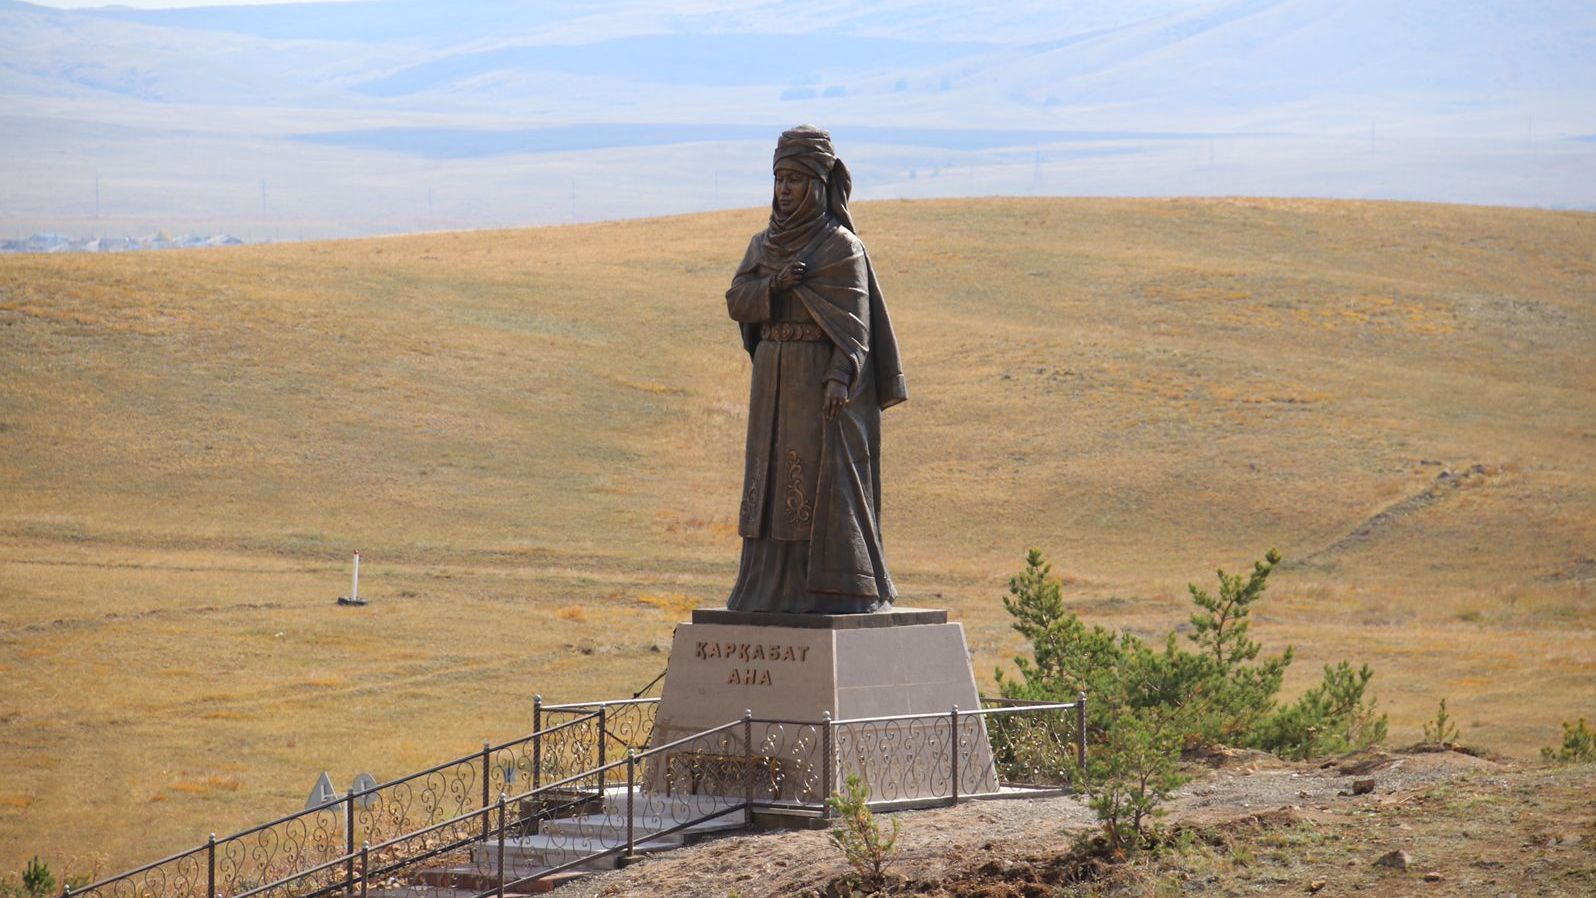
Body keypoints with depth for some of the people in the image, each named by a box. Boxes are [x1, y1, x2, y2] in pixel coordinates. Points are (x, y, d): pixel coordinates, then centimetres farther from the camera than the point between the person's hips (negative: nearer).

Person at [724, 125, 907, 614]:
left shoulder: (841, 245, -6)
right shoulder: (765, 244, 13)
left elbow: (854, 318, -12)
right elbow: (736, 301, 5)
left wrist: (840, 377, -23)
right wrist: (775, 286, -14)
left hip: (823, 380, -6)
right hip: (775, 382, 6)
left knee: (828, 477, -9)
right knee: (775, 481, 6)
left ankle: (841, 588, -7)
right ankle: (775, 585, 9)